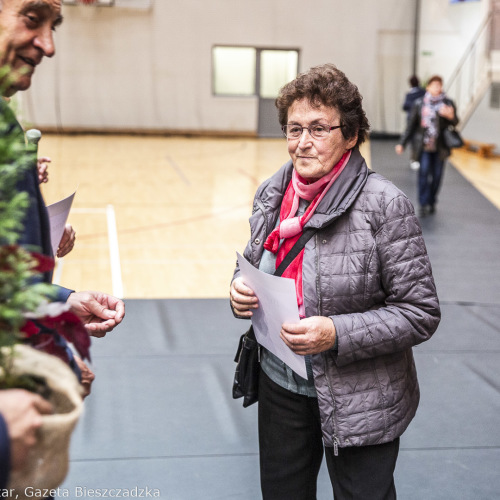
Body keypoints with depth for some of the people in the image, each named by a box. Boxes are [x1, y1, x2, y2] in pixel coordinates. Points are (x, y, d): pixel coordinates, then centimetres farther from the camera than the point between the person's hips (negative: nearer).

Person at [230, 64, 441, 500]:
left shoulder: (384, 205, -19)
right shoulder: (272, 194, -2)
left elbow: (421, 313, -17)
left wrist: (337, 334, -27)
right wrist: (241, 289, -9)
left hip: (360, 403, -5)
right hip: (280, 386, 5)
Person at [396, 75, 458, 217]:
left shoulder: (448, 103, 4)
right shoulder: (420, 104, 4)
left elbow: (455, 122, -3)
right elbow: (411, 124, 8)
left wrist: (451, 116, -27)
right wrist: (402, 143, 6)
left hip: (440, 146, 1)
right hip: (424, 146, -1)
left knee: (437, 175, 5)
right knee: (424, 172, -13)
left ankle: (432, 203, 20)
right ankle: (424, 204, -10)